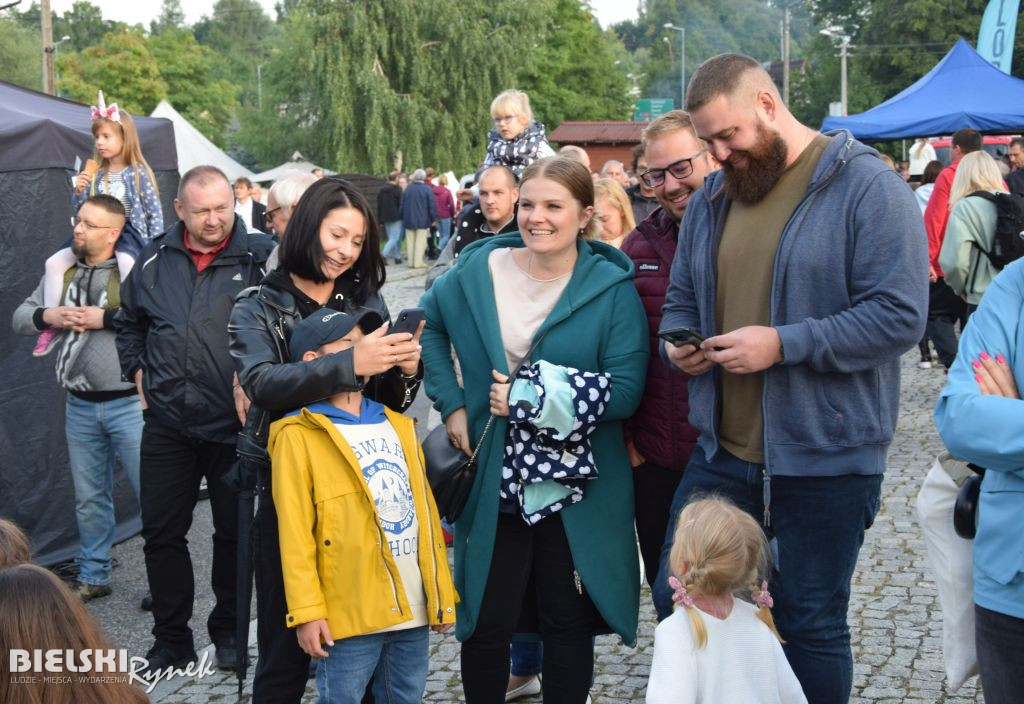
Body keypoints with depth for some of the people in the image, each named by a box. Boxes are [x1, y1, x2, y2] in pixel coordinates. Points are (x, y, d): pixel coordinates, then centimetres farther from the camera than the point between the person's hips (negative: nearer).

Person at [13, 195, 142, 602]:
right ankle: (92, 577, 29)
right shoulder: (62, 271, 8)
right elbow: (20, 318, 14)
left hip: (128, 403, -6)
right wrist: (48, 315, -7)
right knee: (89, 498, 16)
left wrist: (103, 318, -19)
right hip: (80, 406, 6)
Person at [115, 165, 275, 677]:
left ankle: (228, 631, 27)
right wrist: (138, 371, 10)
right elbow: (129, 322, 21)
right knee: (161, 532, 9)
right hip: (167, 424, 4)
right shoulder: (155, 260, 5)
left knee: (234, 532, 10)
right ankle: (171, 638, 23)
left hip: (234, 424, -3)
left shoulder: (259, 257, -7)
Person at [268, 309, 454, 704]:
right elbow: (295, 532, -10)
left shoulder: (397, 425, 15)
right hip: (350, 614, -6)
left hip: (413, 609, 6)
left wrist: (442, 594, 13)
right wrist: (307, 610, -14)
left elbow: (425, 511, 15)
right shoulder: (300, 436, -6)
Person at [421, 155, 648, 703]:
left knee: (569, 623, 12)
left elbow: (625, 391, -15)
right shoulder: (479, 270, 0)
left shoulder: (612, 289, -8)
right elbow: (427, 323, 17)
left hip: (576, 488, -2)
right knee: (486, 624, 8)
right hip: (494, 483, 2)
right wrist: (452, 404, 6)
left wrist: (531, 397, -17)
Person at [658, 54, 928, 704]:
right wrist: (678, 341, -3)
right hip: (723, 450, 6)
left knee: (812, 626, 7)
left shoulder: (868, 187, -11)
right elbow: (682, 299, 21)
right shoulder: (711, 198, 10)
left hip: (825, 456, -6)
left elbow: (899, 315, -18)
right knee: (676, 602, 10)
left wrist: (782, 344, -25)